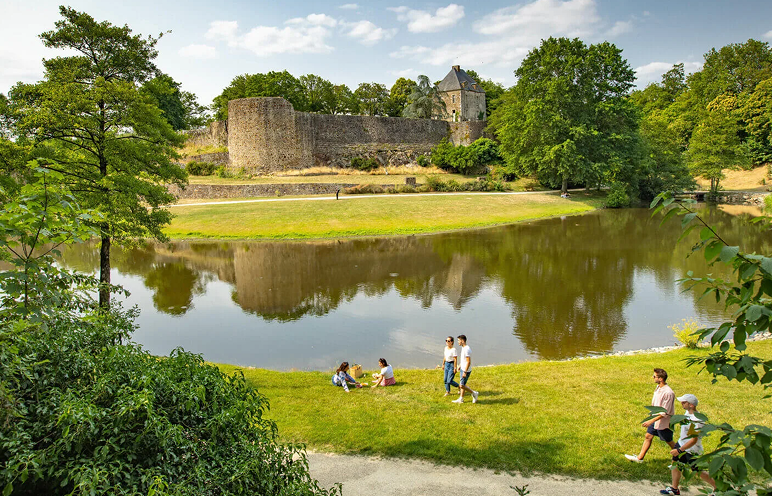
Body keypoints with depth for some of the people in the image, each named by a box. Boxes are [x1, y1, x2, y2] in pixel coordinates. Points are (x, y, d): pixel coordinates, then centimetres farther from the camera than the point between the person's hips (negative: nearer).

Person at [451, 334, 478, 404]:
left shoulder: (467, 349, -23)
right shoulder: (463, 348, 8)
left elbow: (468, 362, -25)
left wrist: (465, 372, -24)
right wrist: (459, 366, 27)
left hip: (466, 370, -10)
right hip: (463, 369, 10)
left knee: (462, 385, -6)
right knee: (462, 384, 14)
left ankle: (474, 393, 8)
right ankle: (461, 399, 23)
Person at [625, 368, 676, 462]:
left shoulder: (668, 393, -28)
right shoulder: (658, 388, -1)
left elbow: (665, 413, -26)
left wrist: (651, 421, -27)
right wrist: (651, 417, 20)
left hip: (663, 422, -8)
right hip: (655, 418, 8)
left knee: (669, 441, 10)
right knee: (648, 436, 11)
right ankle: (640, 457, 19)